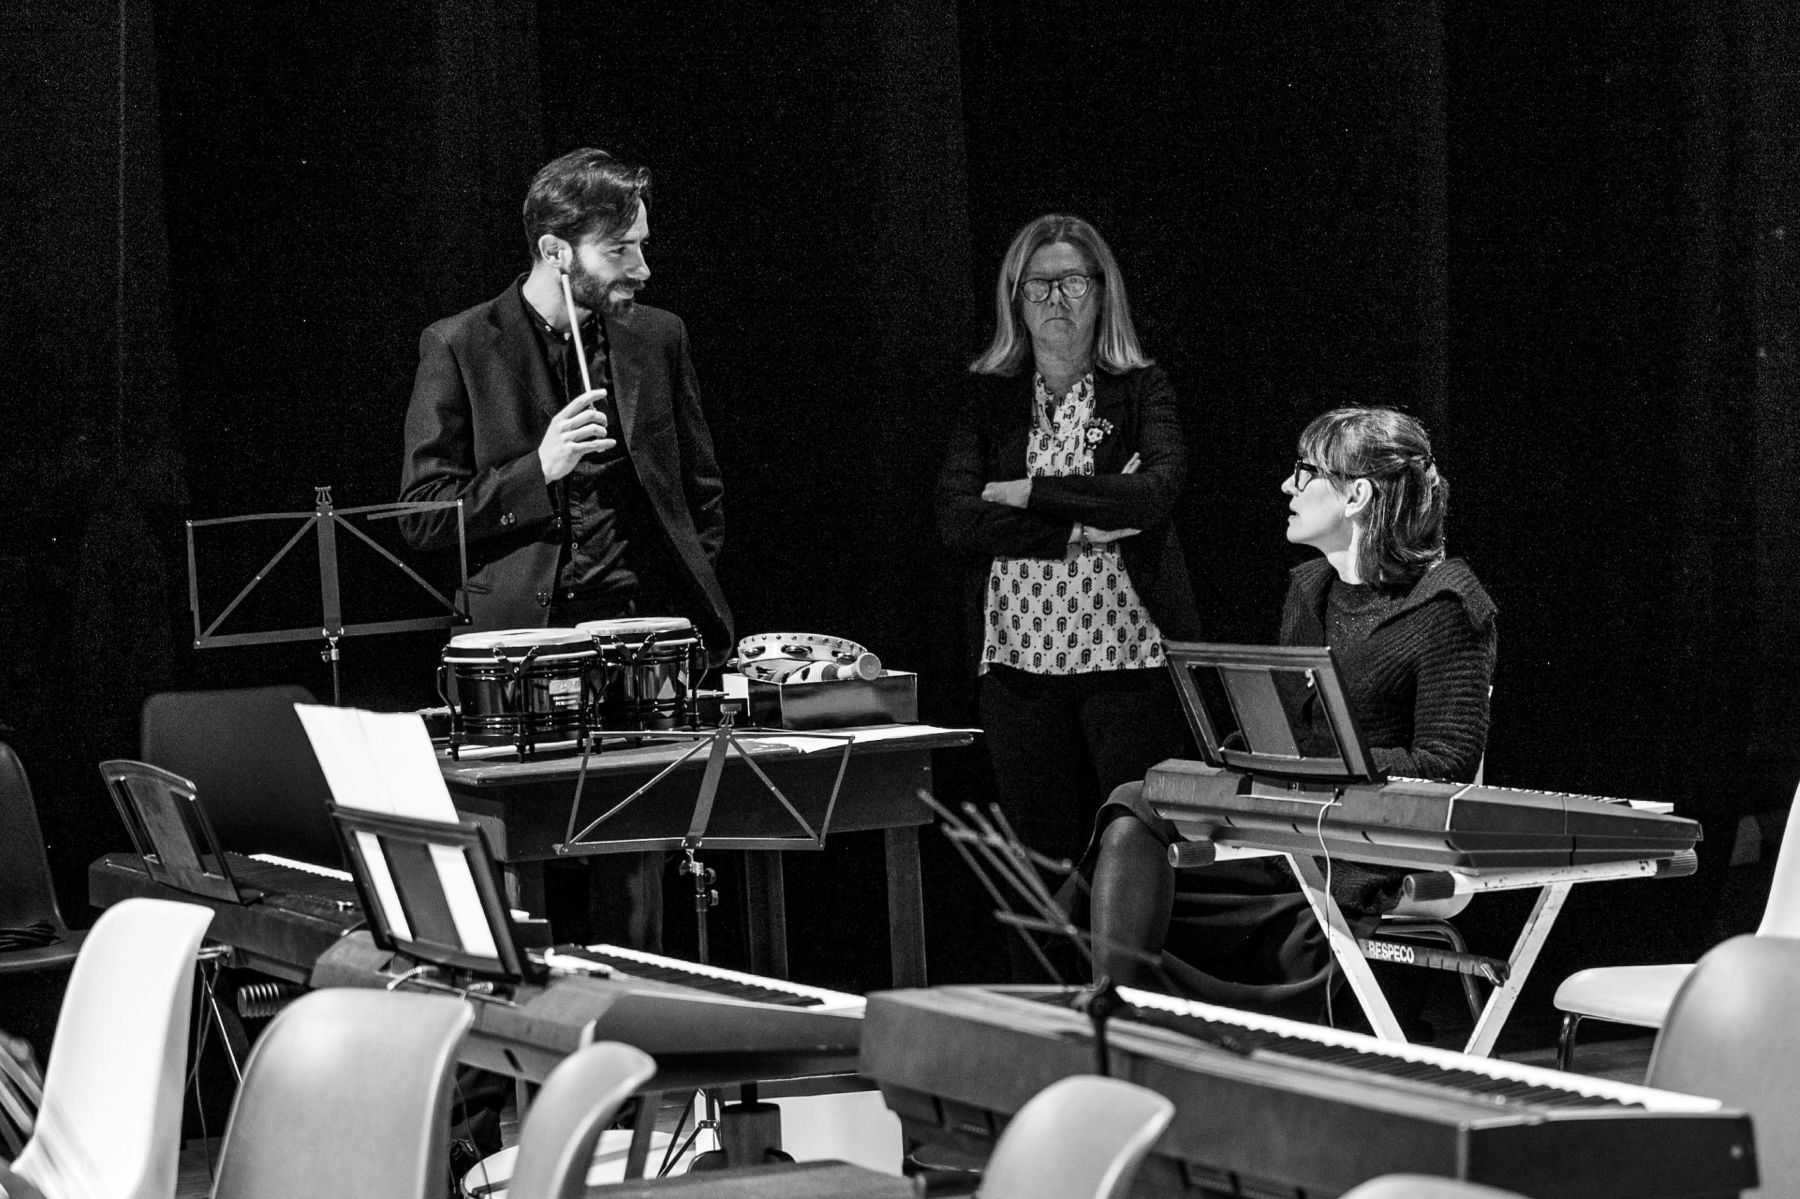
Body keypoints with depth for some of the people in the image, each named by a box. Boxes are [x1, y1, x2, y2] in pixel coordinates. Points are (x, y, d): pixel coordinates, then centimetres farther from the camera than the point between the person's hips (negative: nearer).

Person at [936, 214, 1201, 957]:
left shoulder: (1141, 389, 5)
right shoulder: (988, 397, 9)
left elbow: (1157, 491, -13)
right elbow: (956, 523, -4)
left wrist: (1030, 493, -10)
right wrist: (1081, 526, -12)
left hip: (1129, 653, -2)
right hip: (1020, 655, 2)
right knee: (1039, 856, 4)